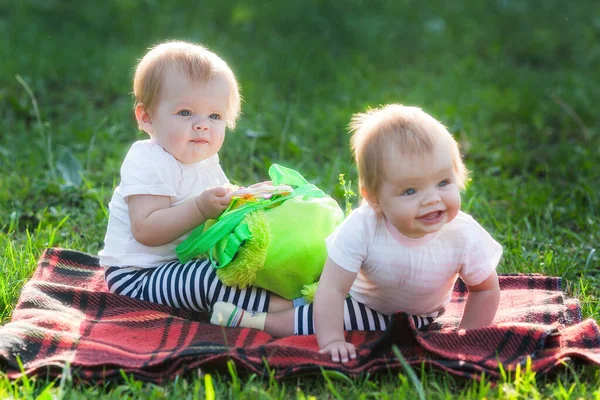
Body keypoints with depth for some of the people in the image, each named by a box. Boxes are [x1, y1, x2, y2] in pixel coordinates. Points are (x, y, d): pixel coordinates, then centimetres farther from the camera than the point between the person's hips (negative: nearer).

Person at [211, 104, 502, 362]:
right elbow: (333, 290, -36)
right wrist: (331, 341, -42)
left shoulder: (464, 236, -31)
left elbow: (486, 289, -12)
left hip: (415, 317, -1)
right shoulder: (363, 228, -37)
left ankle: (256, 321, -14)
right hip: (363, 296, 1)